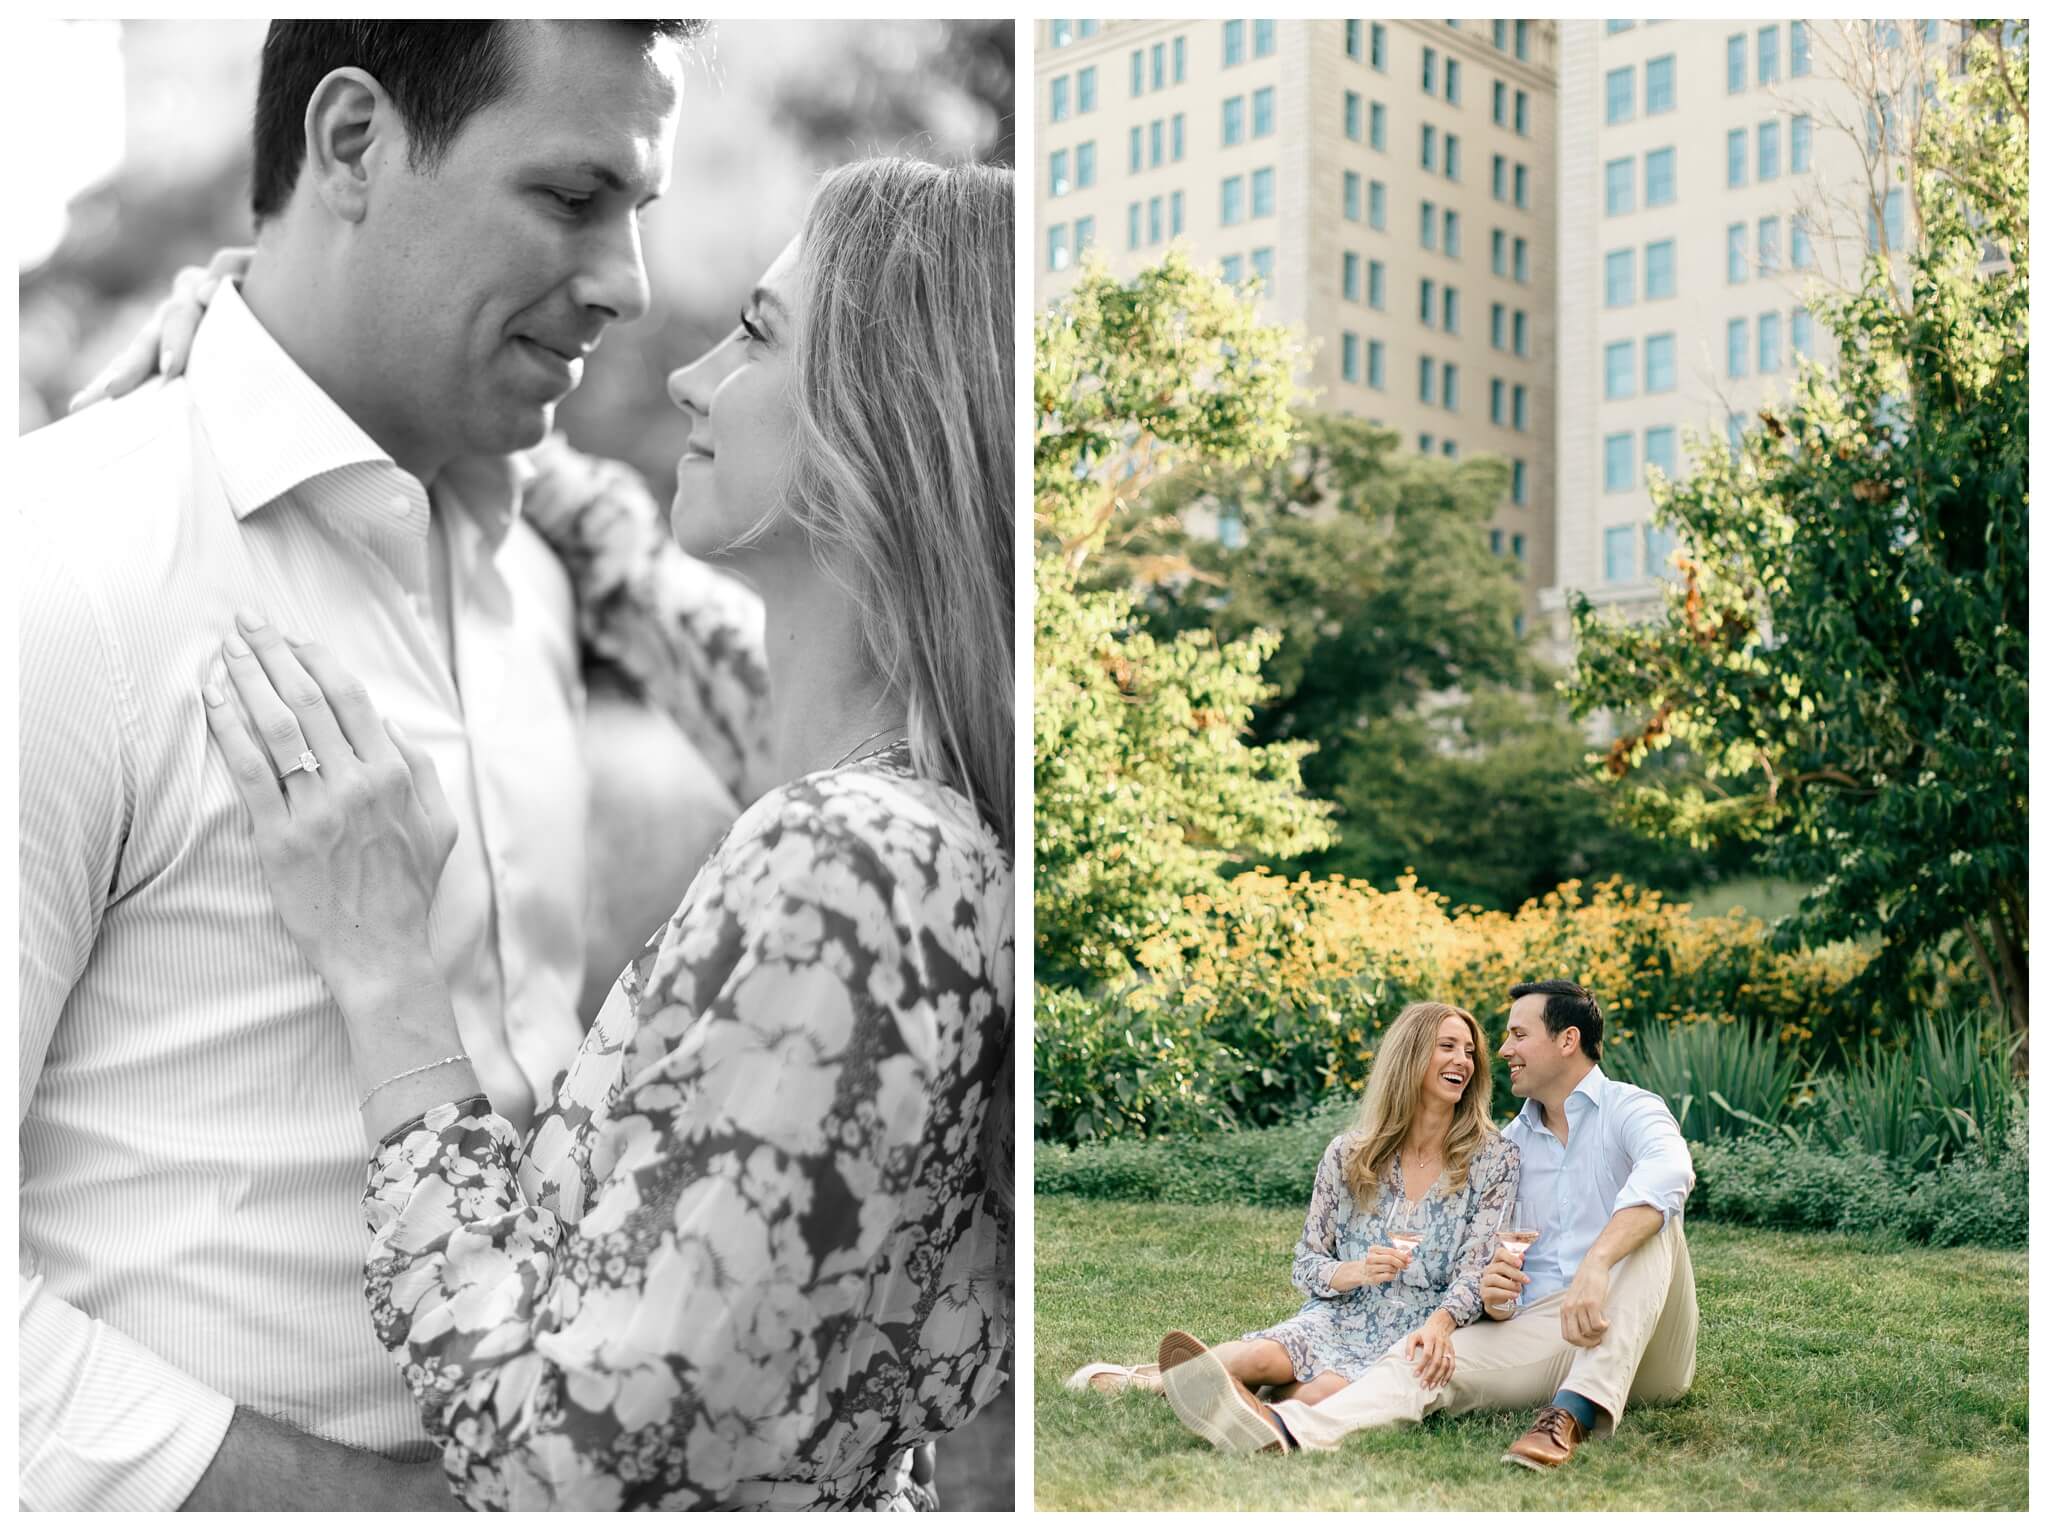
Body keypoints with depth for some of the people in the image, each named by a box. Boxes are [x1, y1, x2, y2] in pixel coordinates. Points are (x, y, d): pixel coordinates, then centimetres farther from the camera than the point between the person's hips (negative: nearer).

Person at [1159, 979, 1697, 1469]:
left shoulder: (1628, 1110, -1)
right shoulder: (1511, 1143, 19)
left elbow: (1669, 1169, -27)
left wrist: (1596, 1264, -44)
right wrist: (1496, 1301, -12)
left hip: (1643, 1346, -4)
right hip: (1542, 1330, 4)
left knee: (1647, 1219, -31)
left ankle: (1575, 1412, -41)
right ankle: (1286, 1427, -51)